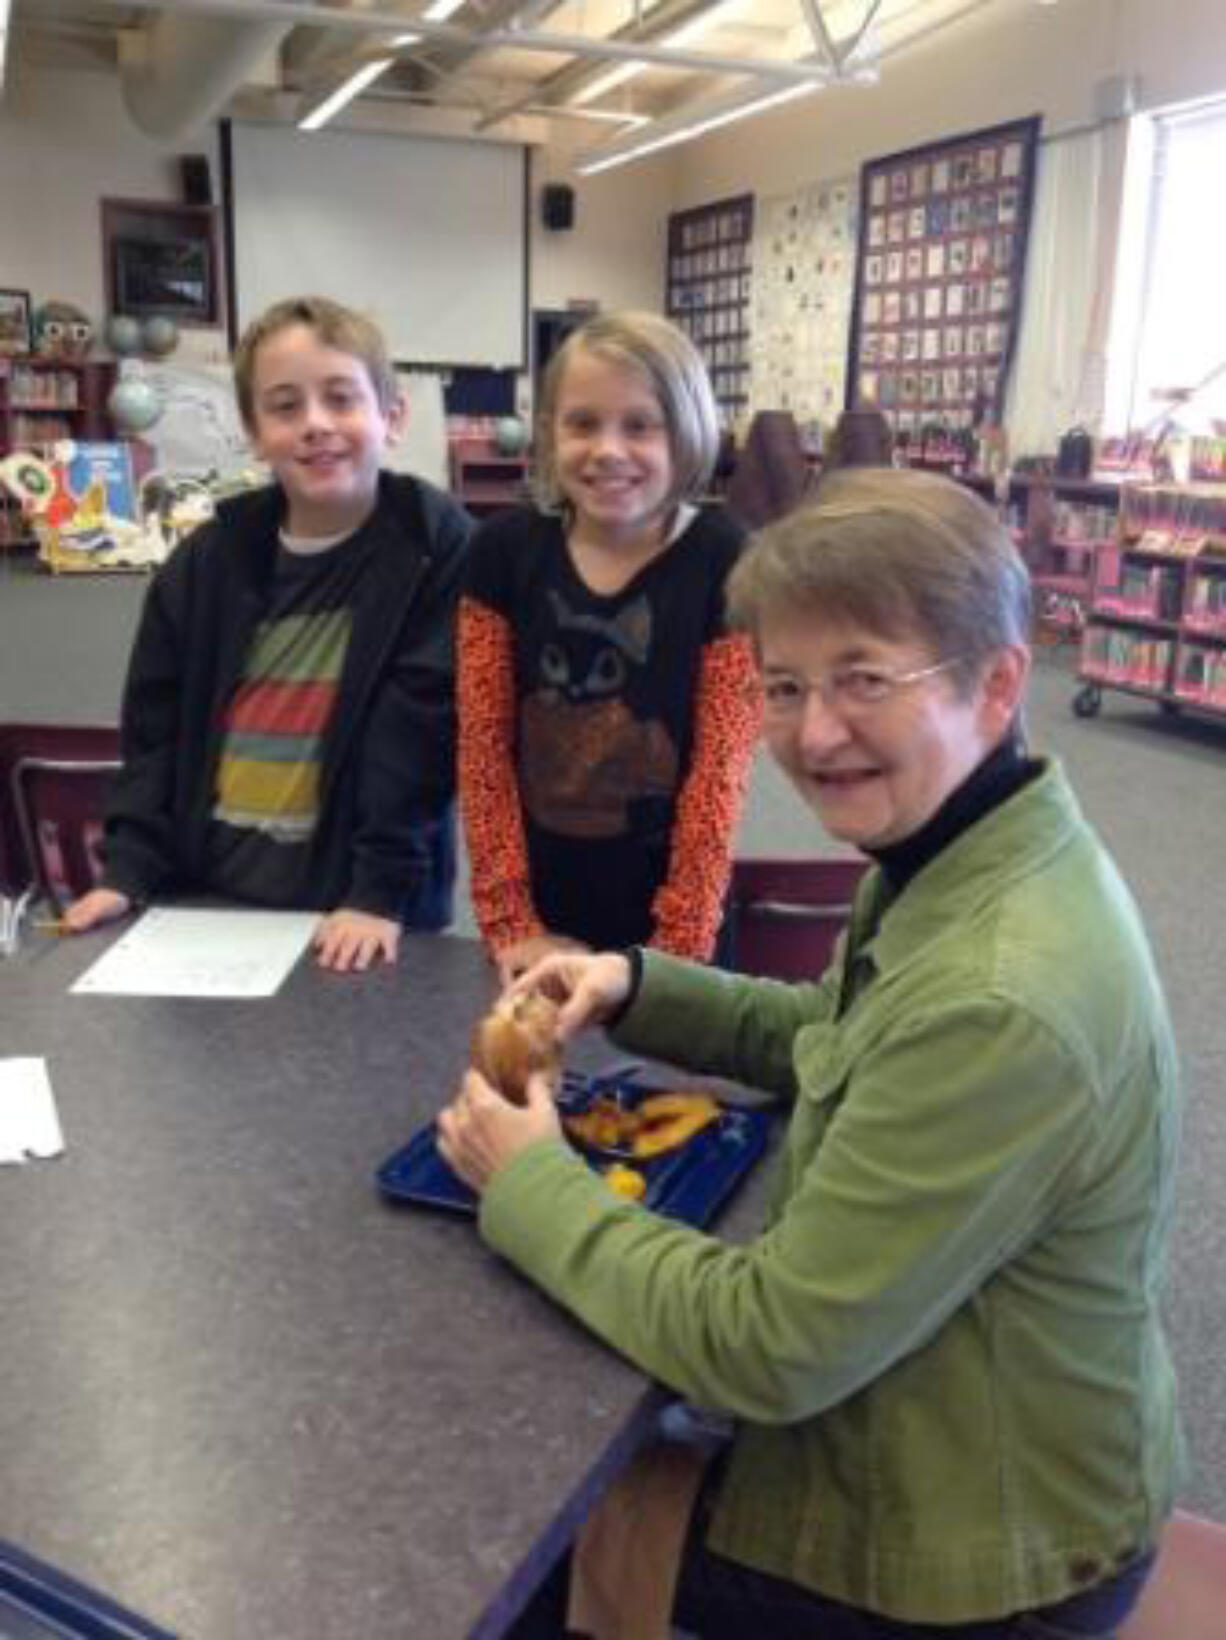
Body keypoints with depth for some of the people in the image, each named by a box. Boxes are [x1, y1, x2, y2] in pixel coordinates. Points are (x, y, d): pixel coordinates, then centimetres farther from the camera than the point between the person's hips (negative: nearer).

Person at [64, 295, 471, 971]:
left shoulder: (437, 549, -9)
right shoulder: (206, 558, 5)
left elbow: (424, 731, -14)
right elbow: (156, 728, 8)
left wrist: (384, 891, -18)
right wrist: (129, 870, 0)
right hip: (207, 896, 4)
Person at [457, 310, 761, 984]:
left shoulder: (726, 565, -11)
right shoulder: (505, 550, -4)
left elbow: (719, 769, -10)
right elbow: (483, 747, -2)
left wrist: (678, 948, -12)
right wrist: (510, 923, -4)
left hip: (662, 917, -2)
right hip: (540, 911, 3)